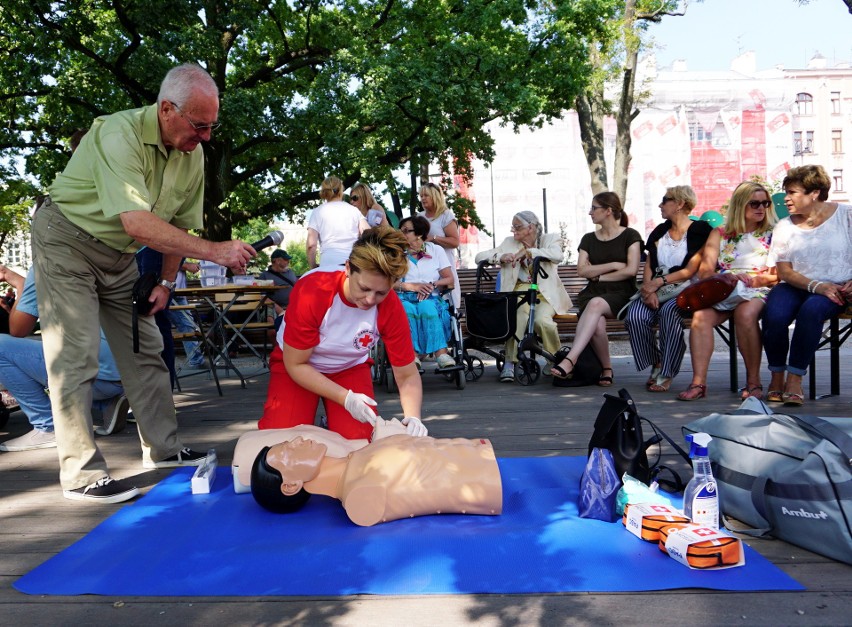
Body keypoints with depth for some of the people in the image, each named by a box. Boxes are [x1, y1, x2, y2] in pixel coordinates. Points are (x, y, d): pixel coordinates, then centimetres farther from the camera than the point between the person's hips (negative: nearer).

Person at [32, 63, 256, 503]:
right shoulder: (120, 134, -29)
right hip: (68, 241, -7)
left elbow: (179, 225, 4)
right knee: (75, 358, -9)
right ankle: (81, 475, -2)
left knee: (145, 351, 7)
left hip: (119, 255, 7)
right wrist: (216, 252, -40)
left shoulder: (193, 154, -6)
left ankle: (163, 448, 18)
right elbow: (138, 224, -39)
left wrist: (166, 283, 2)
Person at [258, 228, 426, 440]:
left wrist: (413, 416, -38)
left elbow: (407, 375, -18)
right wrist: (346, 398, -32)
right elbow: (295, 364, -23)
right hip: (296, 366, -1)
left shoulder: (391, 307, -26)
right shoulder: (311, 292, -32)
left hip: (350, 367, 2)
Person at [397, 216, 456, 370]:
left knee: (427, 307, -36)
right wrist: (412, 286, -11)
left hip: (430, 299, 0)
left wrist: (432, 285, -11)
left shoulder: (436, 250, 15)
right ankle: (412, 353, -45)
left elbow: (450, 280, 8)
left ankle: (441, 353, -43)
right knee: (407, 308, -36)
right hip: (405, 299, 0)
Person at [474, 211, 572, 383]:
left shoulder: (550, 239, 6)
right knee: (519, 314, -34)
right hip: (520, 290, 1)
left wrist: (528, 252, -18)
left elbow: (557, 255, -18)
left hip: (546, 293, -1)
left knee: (542, 319, -32)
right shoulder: (509, 242, 13)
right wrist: (500, 257, -13)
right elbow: (479, 257, 7)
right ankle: (510, 362, -31)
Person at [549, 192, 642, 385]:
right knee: (597, 326, -32)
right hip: (592, 292, 3)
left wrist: (598, 275, -2)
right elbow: (582, 270, 3)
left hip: (621, 293, -3)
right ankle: (607, 369, -14)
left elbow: (631, 270, -6)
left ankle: (571, 358, -47)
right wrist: (613, 265, -5)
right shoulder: (588, 239, 17)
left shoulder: (630, 236, 6)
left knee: (596, 303, -38)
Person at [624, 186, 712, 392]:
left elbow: (690, 271, -8)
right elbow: (648, 266, 12)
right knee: (635, 317, -27)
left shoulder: (700, 230, 1)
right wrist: (649, 289, -8)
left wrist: (659, 282, -16)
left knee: (669, 311, -38)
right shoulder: (659, 231, 19)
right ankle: (655, 365, -8)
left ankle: (666, 373, -26)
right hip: (656, 290, 5)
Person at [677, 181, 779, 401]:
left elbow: (778, 275, 4)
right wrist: (722, 277, -13)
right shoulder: (719, 234, 20)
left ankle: (754, 382, -26)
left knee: (745, 314, -37)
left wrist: (754, 280, -13)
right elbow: (705, 271, 7)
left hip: (757, 292, -2)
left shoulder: (772, 234, 16)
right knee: (701, 315, -32)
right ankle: (698, 381, -36)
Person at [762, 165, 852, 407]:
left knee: (811, 310, -36)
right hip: (795, 287, 2)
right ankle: (777, 376, -10)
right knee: (774, 316, -30)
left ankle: (795, 379, -27)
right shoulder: (784, 227, 8)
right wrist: (816, 285, -14)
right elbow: (784, 271, 2)